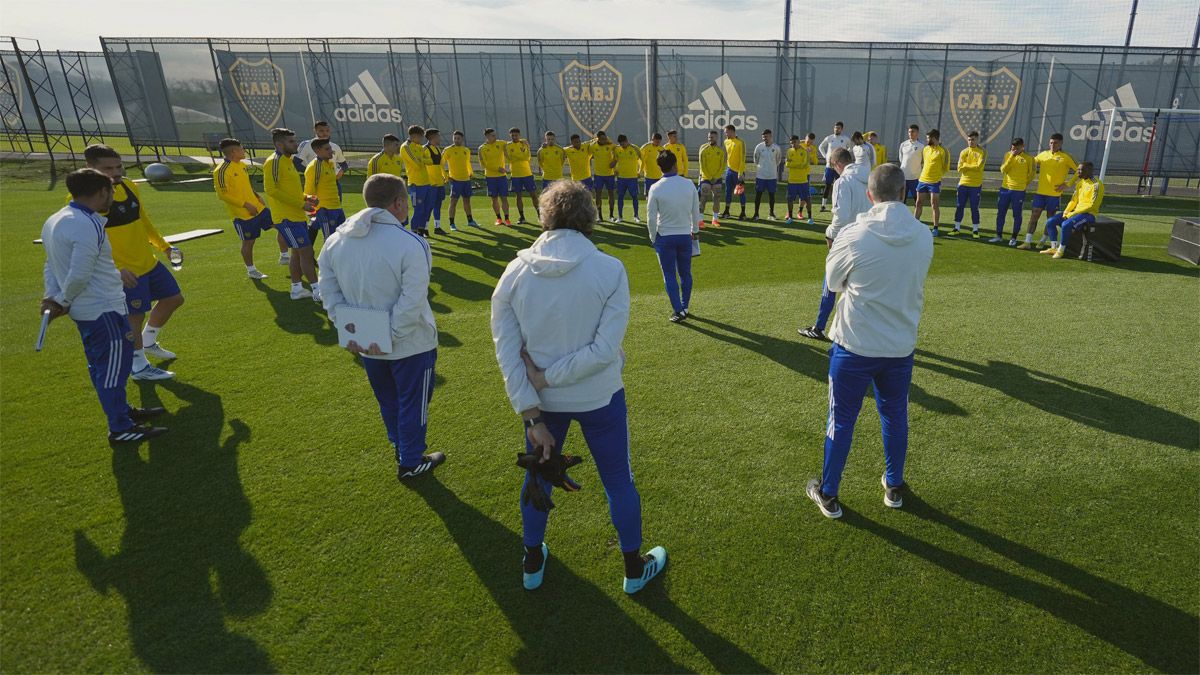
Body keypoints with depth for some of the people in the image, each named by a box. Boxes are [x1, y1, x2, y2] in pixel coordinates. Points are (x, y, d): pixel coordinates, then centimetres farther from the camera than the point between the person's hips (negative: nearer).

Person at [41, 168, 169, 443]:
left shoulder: (54, 221, 12)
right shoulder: (89, 225, -21)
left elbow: (51, 266, 14)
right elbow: (79, 275, -24)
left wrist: (53, 297, 3)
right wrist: (63, 302, -8)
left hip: (85, 311, 10)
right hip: (104, 311, -10)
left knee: (101, 366, 20)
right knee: (114, 367, -2)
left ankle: (122, 410, 35)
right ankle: (120, 429, 7)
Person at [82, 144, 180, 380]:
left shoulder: (128, 186, 4)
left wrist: (164, 246, 17)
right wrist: (116, 269, -31)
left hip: (149, 262, 8)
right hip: (125, 272, -8)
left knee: (173, 299, 19)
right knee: (135, 316, 1)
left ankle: (149, 342, 39)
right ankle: (139, 367, 20)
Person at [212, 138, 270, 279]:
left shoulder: (240, 165, 9)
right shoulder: (221, 171, -17)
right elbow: (223, 195, -19)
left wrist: (257, 197, 9)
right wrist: (246, 205, -21)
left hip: (258, 207, 8)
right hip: (242, 214, -8)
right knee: (248, 242, 3)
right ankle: (251, 270, 20)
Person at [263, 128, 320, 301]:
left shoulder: (289, 160, 16)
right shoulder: (273, 162, -13)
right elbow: (271, 190, -21)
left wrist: (306, 198, 7)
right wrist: (300, 204, -20)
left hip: (297, 216, 10)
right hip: (287, 217, -10)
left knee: (298, 253, 13)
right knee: (306, 251, -9)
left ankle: (297, 289, 22)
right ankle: (317, 290, -4)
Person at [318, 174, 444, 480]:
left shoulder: (336, 241, -3)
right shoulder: (411, 245, -23)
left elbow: (329, 291, 0)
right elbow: (411, 304, -26)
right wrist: (392, 336, -19)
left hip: (365, 344, 6)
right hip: (411, 344, -6)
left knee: (388, 401, 26)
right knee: (413, 403, 14)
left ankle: (401, 447, 46)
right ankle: (410, 463, 29)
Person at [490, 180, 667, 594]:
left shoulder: (515, 273, -11)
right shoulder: (609, 270, -16)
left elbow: (507, 353, -12)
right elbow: (605, 349, -21)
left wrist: (532, 416, -9)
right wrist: (548, 376, -13)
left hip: (542, 401, 2)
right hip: (599, 397, -2)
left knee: (538, 478, 23)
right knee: (619, 482, 18)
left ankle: (533, 564, 44)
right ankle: (634, 570, 38)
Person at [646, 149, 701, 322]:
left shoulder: (656, 188, -12)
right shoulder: (689, 184, -5)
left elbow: (651, 217, -8)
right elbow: (696, 211, 5)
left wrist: (653, 238, 7)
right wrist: (695, 230, 21)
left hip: (665, 236, -3)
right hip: (685, 235, 3)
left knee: (670, 276, 5)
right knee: (685, 274, 16)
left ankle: (678, 311, 2)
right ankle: (685, 307, 26)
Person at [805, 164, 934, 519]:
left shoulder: (853, 236, -17)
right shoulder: (924, 237, -5)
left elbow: (833, 282, -2)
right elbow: (912, 280, 10)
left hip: (854, 346, -3)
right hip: (901, 346, 4)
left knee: (841, 420, 10)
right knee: (895, 417, 21)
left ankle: (828, 494, 24)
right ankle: (894, 487, 39)